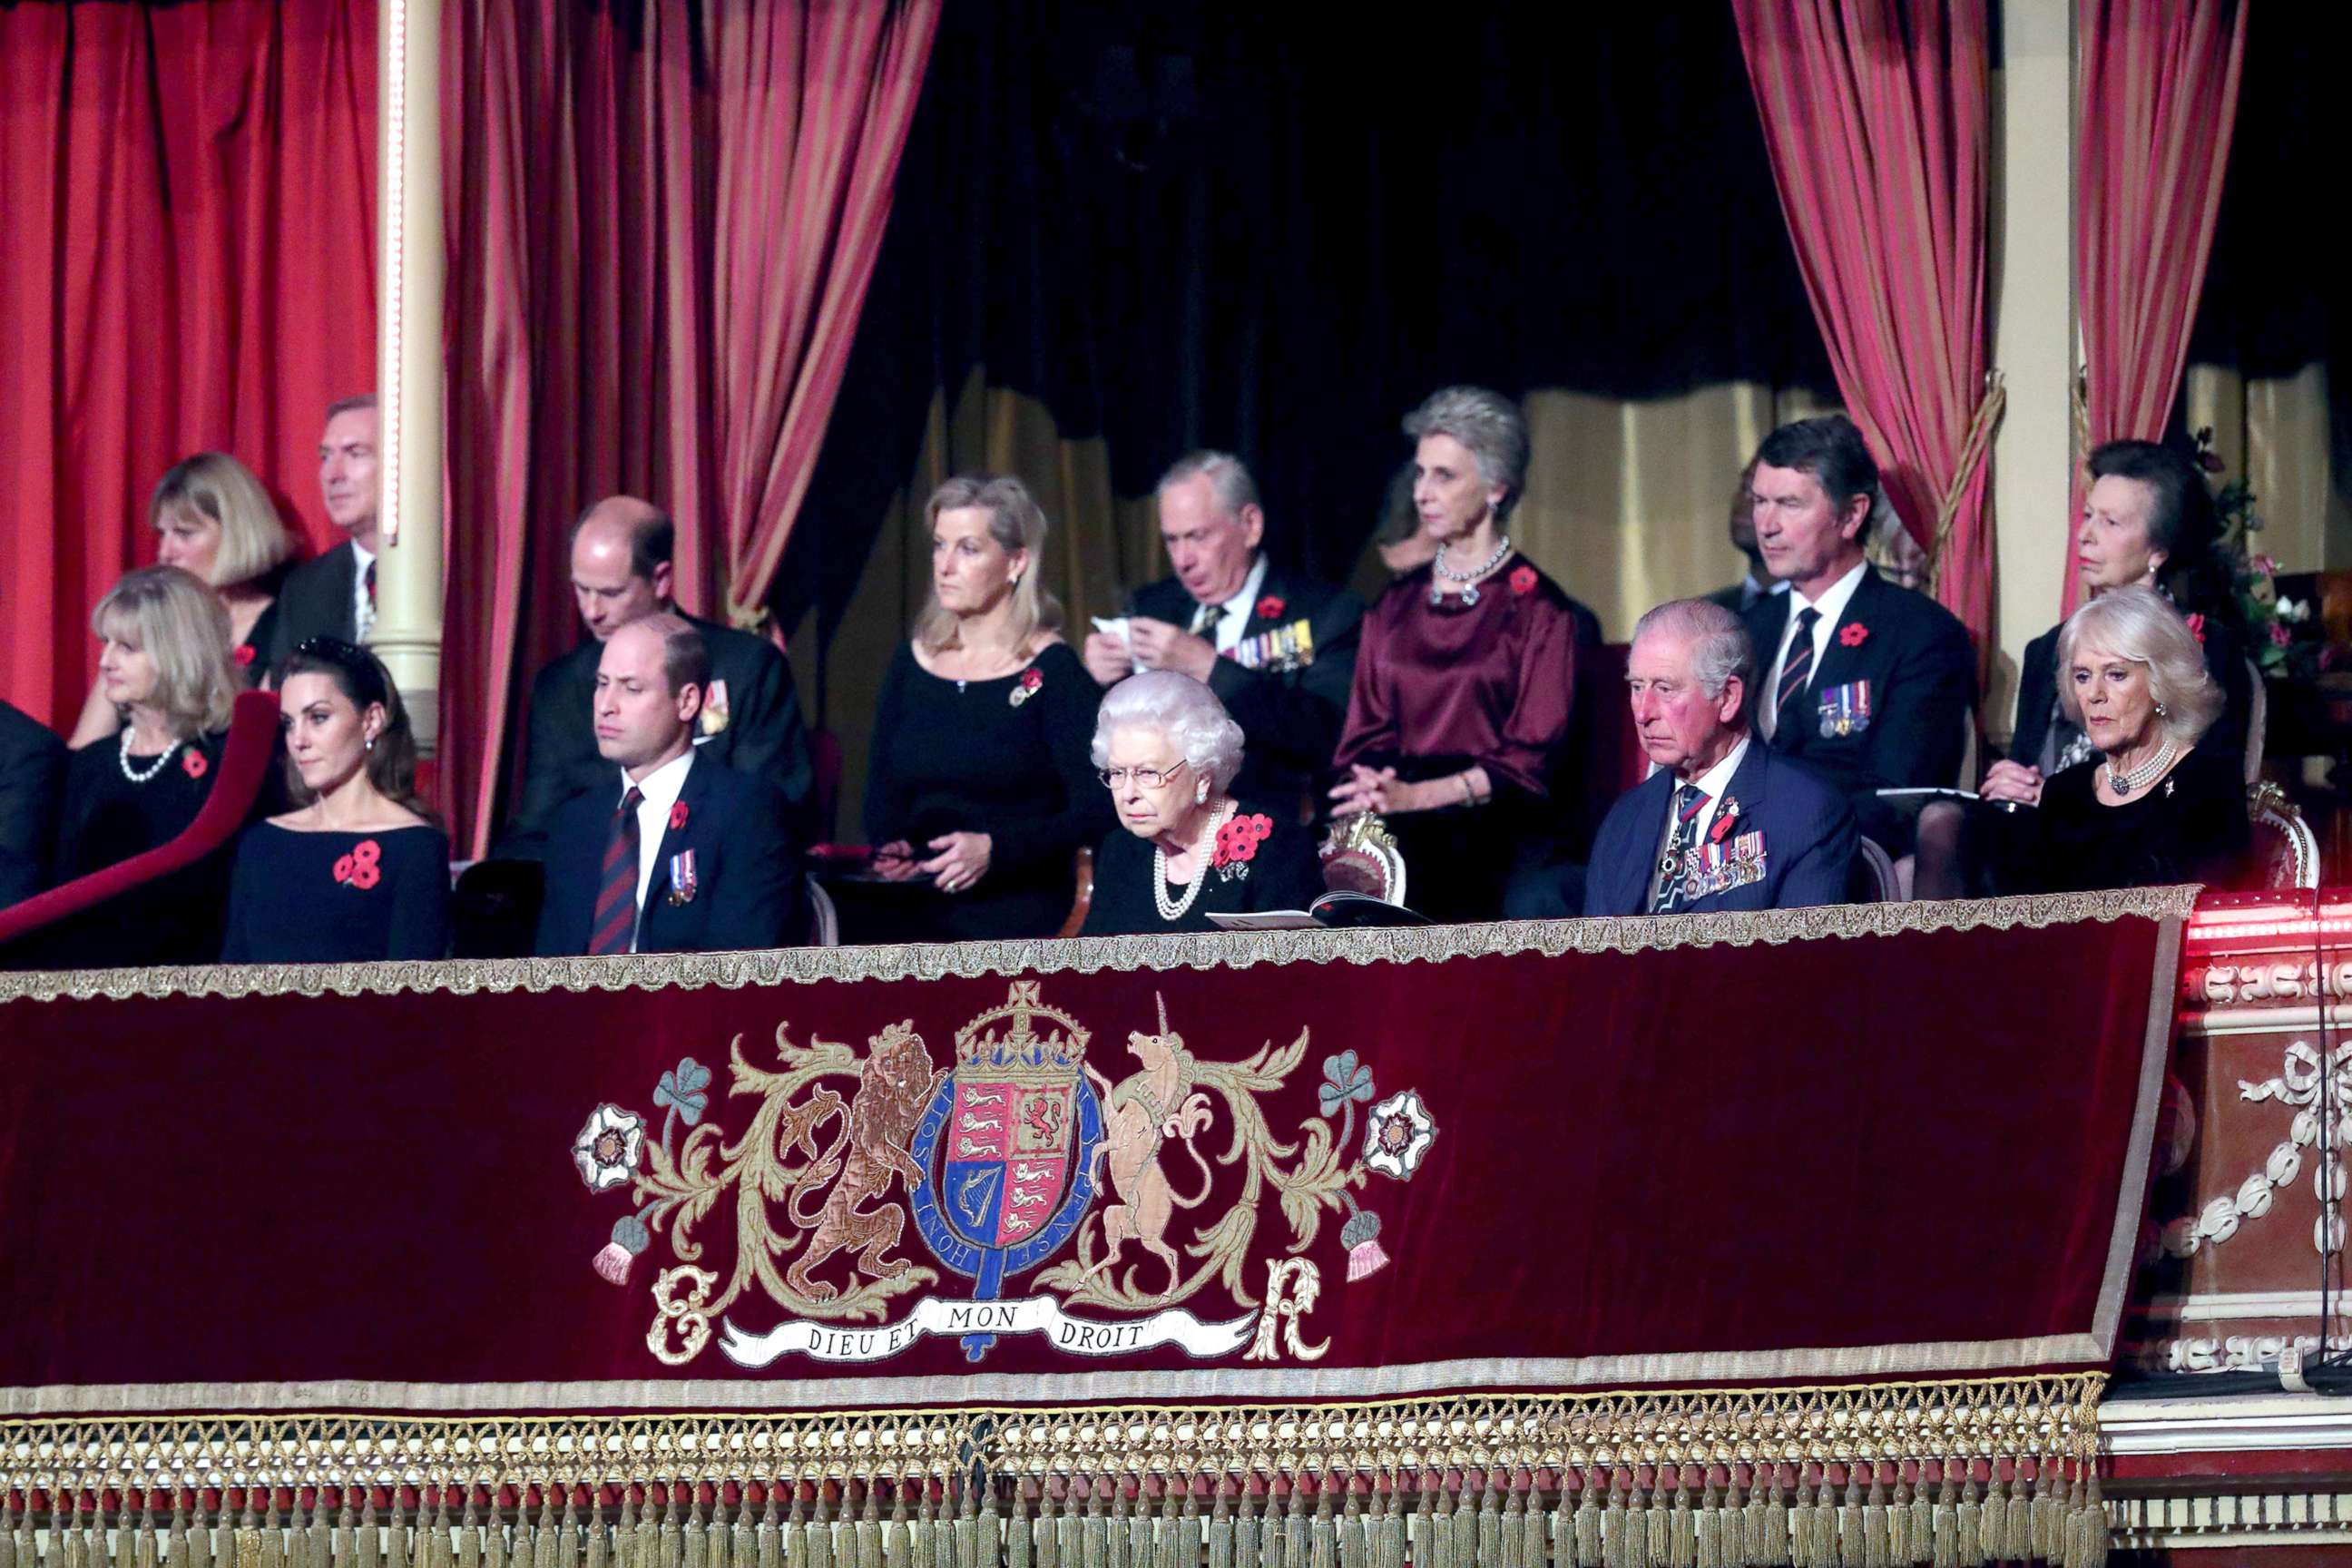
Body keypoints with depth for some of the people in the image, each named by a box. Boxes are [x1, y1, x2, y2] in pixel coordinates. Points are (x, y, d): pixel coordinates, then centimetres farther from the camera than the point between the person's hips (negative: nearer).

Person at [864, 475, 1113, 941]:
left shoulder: (1054, 672, -1)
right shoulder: (913, 662, 14)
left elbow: (1095, 811, -7)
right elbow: (882, 795, 18)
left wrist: (995, 848, -18)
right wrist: (889, 848, -4)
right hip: (921, 916, 4)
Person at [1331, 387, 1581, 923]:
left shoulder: (1539, 608, 2)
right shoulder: (1396, 605, 18)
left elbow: (1529, 761, -4)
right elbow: (1366, 734, 16)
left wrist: (1415, 796, -15)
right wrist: (1372, 793, -8)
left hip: (1490, 842, -4)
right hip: (1396, 837, 4)